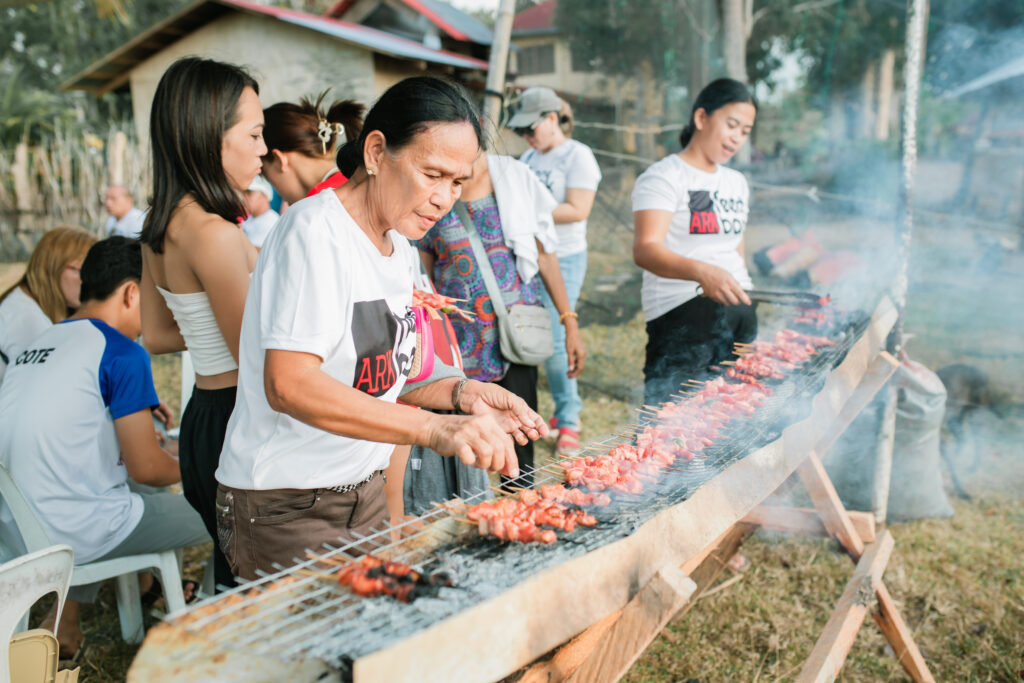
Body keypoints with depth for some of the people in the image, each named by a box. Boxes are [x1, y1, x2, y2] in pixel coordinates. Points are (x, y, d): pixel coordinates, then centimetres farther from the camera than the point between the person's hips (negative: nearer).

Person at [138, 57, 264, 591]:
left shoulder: (161, 227, 7)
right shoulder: (214, 232, -21)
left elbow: (156, 336, 17)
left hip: (203, 413, 9)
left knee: (234, 573, 21)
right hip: (237, 421, -9)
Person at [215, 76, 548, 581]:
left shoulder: (401, 250, 8)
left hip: (364, 493, 8)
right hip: (285, 506, -8)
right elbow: (289, 384, -30)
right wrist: (434, 428, -38)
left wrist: (457, 392, -4)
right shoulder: (314, 228, -18)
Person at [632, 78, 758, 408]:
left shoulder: (737, 183, 21)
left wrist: (747, 299, 17)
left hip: (738, 310, 8)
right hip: (683, 312, -7)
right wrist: (701, 271, -37)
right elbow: (645, 249, -20)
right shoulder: (663, 177, -4)